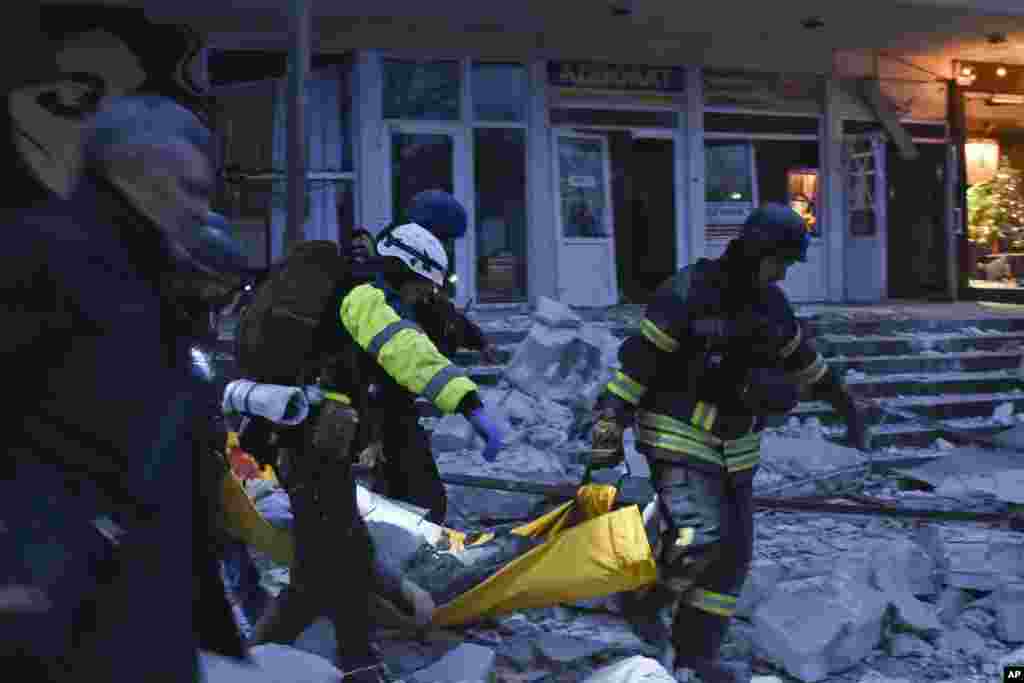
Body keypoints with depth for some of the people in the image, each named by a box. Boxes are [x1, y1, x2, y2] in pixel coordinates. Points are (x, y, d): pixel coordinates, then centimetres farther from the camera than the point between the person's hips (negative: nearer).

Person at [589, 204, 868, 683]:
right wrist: (610, 418, -19)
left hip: (735, 445, 8)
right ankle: (643, 598, 6)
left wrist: (843, 402, 30)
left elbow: (803, 358, 23)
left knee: (734, 552, 6)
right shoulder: (689, 294, -16)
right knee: (702, 538, -22)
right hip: (680, 437, -7)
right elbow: (639, 356, -16)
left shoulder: (770, 303, 6)